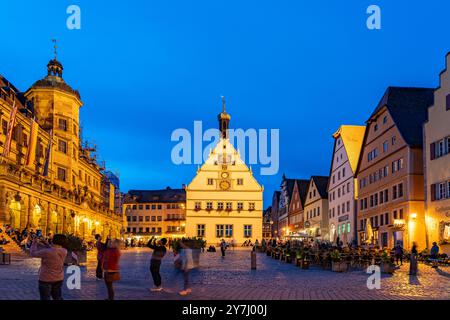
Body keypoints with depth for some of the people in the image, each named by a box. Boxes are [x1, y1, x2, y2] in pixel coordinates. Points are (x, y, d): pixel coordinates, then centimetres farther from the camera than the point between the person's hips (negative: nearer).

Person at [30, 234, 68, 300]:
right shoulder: (64, 251, -7)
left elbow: (33, 253, -10)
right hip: (59, 279, 6)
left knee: (45, 298, 4)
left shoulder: (47, 252, -24)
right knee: (58, 298, 18)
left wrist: (34, 242, 3)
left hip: (46, 279, -6)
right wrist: (45, 243, 9)